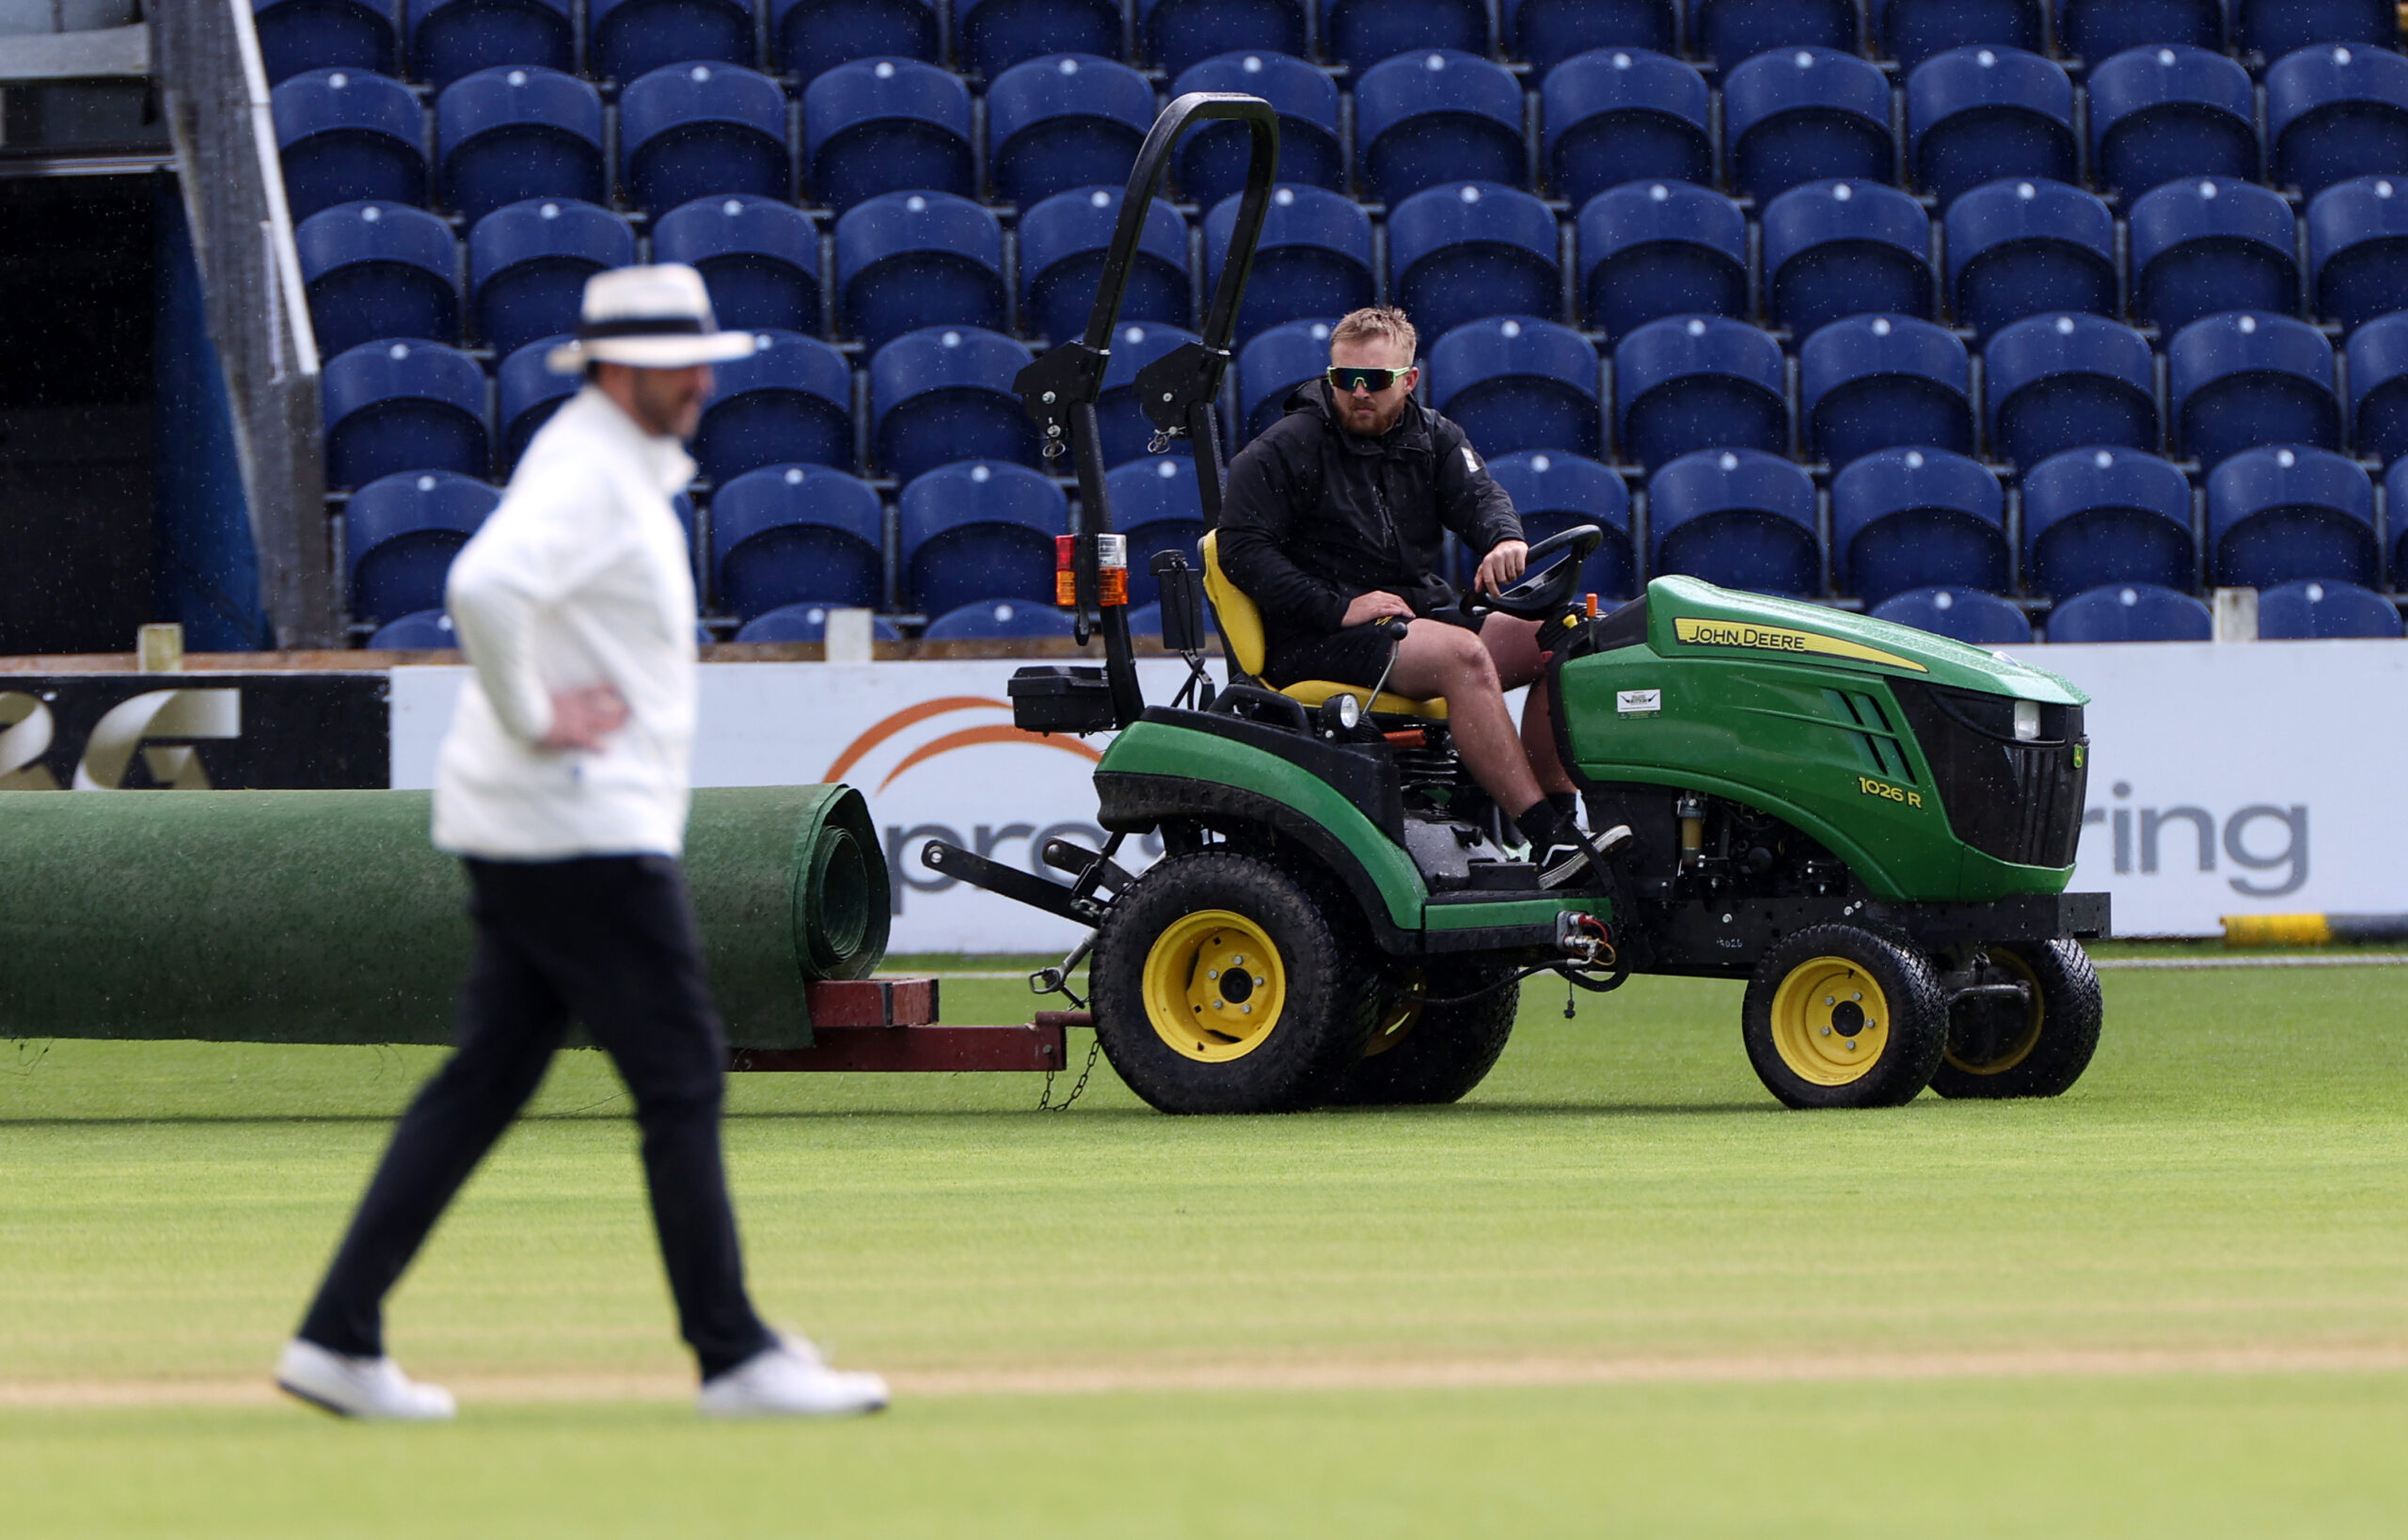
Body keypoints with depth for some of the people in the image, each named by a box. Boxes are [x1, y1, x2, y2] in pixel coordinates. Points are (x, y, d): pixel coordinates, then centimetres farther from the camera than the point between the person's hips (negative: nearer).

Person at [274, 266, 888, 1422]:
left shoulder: (629, 467, 17)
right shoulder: (587, 477, -16)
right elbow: (484, 585, -34)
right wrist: (530, 717, -23)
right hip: (583, 835, -10)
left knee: (486, 1078, 10)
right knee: (681, 1076, -5)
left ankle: (339, 1338, 8)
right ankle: (734, 1357, 0)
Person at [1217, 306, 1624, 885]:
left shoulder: (1432, 439, 14)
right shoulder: (1285, 450, -2)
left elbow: (1477, 497, -2)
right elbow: (1243, 550, -10)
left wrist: (1505, 538, -28)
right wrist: (1337, 609, -19)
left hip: (1420, 614, 7)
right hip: (1319, 642, -7)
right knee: (1463, 655, -32)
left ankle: (1559, 810, -16)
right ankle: (1546, 839, -40)